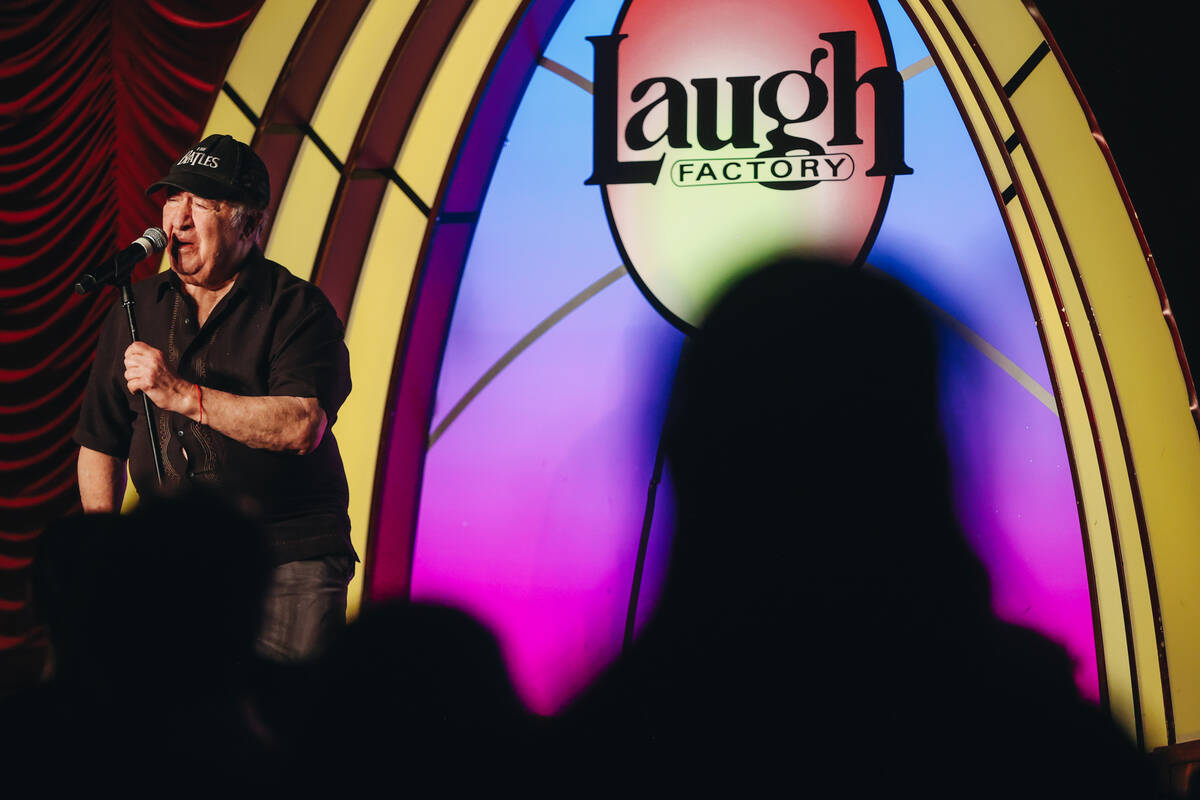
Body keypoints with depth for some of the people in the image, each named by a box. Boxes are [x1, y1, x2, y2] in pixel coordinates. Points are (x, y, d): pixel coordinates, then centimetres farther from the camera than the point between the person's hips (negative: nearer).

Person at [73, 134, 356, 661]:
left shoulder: (298, 309, -3)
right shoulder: (136, 309, 13)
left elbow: (302, 426, -19)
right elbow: (101, 439, 19)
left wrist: (183, 395, -20)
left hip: (290, 557, -4)